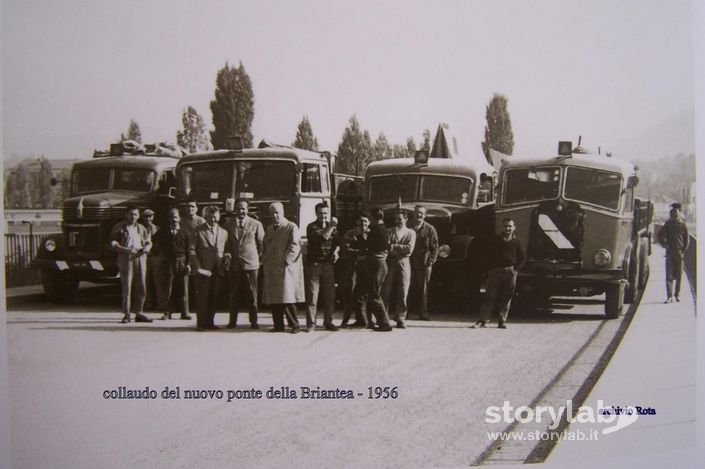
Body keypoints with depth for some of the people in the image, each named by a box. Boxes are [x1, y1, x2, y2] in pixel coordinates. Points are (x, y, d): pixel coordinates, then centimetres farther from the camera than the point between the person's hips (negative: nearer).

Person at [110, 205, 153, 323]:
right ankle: (126, 314, -2)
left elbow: (148, 242, 21)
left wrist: (146, 248, -3)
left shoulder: (142, 228, 19)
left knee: (141, 286, 2)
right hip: (126, 259, -4)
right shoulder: (119, 227, 5)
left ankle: (138, 313, 10)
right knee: (127, 286, -7)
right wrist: (126, 250, -16)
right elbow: (113, 243, -2)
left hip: (140, 258, 4)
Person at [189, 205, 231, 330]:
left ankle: (209, 322, 16)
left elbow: (226, 250, 21)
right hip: (203, 270, -4)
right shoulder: (198, 231, 2)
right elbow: (192, 250, -2)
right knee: (202, 297, -3)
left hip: (217, 270, 4)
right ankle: (201, 323, 4)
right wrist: (198, 267, -11)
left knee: (213, 297, 6)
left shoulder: (223, 232, 15)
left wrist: (227, 257, -2)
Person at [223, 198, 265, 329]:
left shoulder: (256, 224, 0)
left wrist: (258, 256, 5)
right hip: (234, 263, 2)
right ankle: (232, 321, 12)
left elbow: (261, 243, 9)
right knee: (233, 293, 5)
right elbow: (225, 242, 17)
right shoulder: (228, 224, 7)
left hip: (251, 263, -2)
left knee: (252, 293, 1)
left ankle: (253, 321, 8)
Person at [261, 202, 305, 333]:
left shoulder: (291, 227, -1)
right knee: (273, 298, 5)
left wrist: (285, 260, -16)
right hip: (271, 269, 6)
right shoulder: (269, 229, 20)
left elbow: (295, 245, -10)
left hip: (285, 267, -6)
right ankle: (278, 325, 10)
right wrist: (265, 262, 10)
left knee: (287, 297, -10)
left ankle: (294, 325, -3)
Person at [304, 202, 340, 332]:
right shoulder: (312, 227, -4)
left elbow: (337, 242, 19)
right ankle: (311, 323, 1)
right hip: (313, 264, -5)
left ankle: (328, 322, 16)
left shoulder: (332, 227, 14)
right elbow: (321, 238, -21)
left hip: (328, 264, 5)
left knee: (330, 295, 6)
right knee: (312, 295, -4)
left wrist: (336, 251, -1)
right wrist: (331, 226, -28)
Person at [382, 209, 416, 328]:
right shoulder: (389, 232, 12)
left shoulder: (411, 233, 11)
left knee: (403, 292, -2)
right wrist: (401, 250, -11)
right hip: (390, 263, 0)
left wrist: (394, 246, -5)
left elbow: (409, 249, -3)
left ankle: (400, 318, 5)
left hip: (403, 263, 0)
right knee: (387, 291, -4)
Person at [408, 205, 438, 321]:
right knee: (409, 288, -1)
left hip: (424, 264, -2)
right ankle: (409, 311, 6)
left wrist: (431, 261, -6)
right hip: (410, 262, 2)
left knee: (423, 289, 3)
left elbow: (434, 247, 4)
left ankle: (423, 312, 8)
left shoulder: (430, 229, 4)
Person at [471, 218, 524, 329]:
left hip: (510, 272, 0)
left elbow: (522, 257, 13)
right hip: (495, 271, 0)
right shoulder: (496, 240, 9)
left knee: (506, 297, 2)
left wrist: (516, 268, 0)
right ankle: (483, 320, -4)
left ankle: (502, 321, 9)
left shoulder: (516, 242, 9)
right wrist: (489, 269, -1)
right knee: (489, 296, -4)